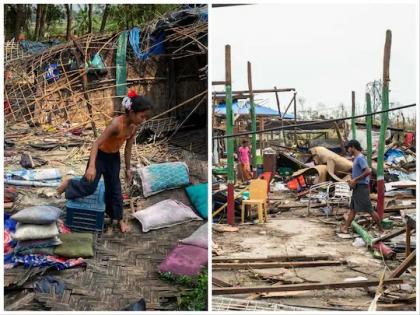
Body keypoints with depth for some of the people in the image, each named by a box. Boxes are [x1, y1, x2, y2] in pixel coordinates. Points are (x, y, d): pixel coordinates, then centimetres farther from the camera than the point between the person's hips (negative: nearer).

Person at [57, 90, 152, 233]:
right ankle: (69, 183, 28)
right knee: (89, 187, -2)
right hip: (100, 156, -6)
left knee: (114, 189, 15)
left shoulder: (134, 127, -11)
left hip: (114, 157, 6)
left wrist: (128, 168, 10)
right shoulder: (116, 123, -33)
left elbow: (128, 148, 3)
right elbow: (96, 143, -34)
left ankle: (119, 218, 30)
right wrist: (91, 166, -42)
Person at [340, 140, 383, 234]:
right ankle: (345, 227, 11)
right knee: (353, 209, 10)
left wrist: (355, 180, -21)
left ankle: (381, 229, 2)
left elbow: (368, 171, -25)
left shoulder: (360, 158, -14)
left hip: (362, 187, -10)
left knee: (370, 210, -5)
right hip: (357, 188, 10)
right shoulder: (356, 158, 16)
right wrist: (352, 181, 9)